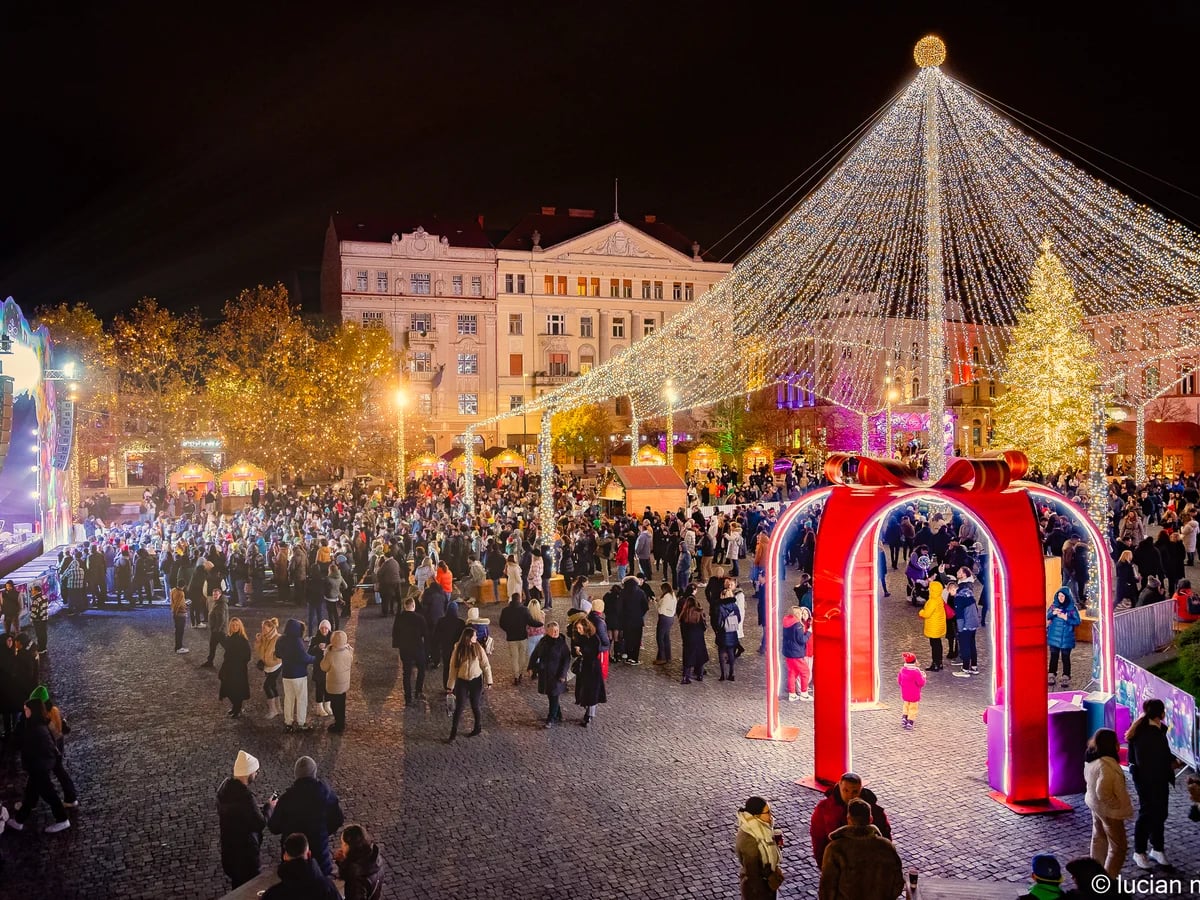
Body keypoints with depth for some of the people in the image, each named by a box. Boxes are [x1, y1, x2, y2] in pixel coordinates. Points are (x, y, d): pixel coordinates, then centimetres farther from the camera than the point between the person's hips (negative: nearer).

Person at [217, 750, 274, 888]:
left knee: (238, 886, 24)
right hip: (244, 853, -9)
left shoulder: (225, 787, -4)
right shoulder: (244, 796, -31)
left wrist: (262, 807, 7)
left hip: (228, 849, 9)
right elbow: (260, 824, -22)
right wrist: (268, 807, -6)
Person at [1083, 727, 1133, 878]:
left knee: (1099, 839, 24)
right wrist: (1117, 805, -15)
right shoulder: (1106, 764, -32)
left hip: (1095, 805, 9)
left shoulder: (1091, 759, -4)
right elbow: (1103, 792, -32)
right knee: (1119, 847, 3)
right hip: (1108, 809, -9)